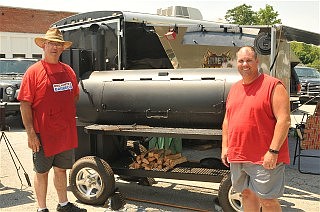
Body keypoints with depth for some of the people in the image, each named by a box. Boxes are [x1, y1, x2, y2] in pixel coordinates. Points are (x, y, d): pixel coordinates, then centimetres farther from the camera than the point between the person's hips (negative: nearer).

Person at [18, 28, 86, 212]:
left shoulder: (68, 71, 8)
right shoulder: (34, 71, -9)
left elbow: (75, 96, 22)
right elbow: (25, 105, -13)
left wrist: (67, 116, 12)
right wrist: (31, 133, -18)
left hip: (66, 133, 5)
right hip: (43, 134, -5)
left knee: (61, 169, 18)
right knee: (42, 171, 9)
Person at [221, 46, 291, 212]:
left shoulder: (273, 86, -9)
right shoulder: (234, 89, 13)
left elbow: (284, 120, -15)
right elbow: (227, 120, 19)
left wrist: (273, 151, -20)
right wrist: (225, 147, 12)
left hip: (265, 159, -7)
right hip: (237, 157, 7)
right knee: (247, 194, 18)